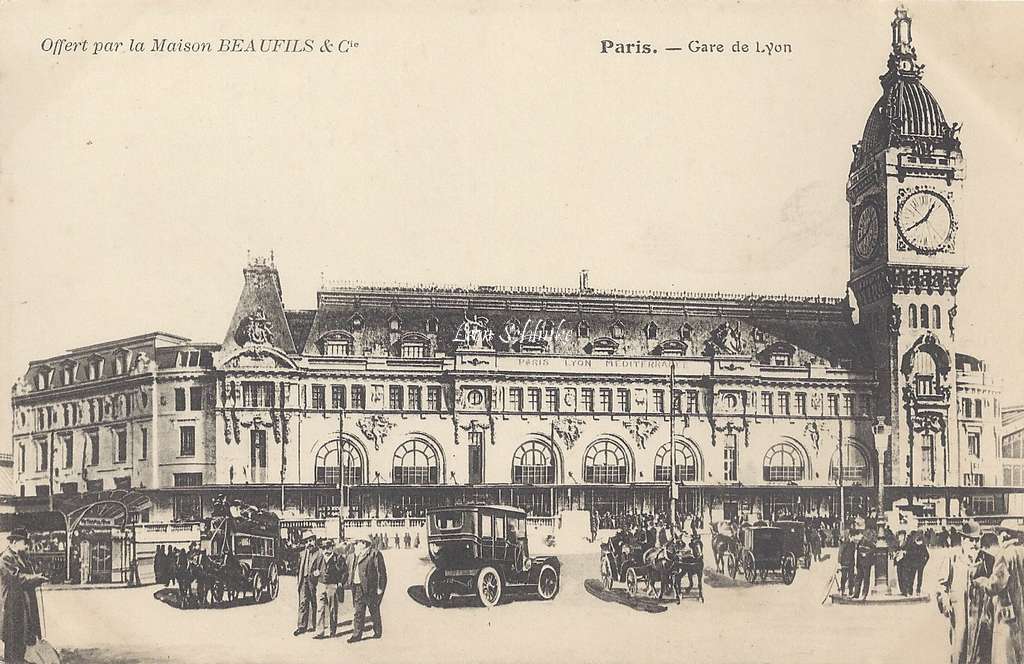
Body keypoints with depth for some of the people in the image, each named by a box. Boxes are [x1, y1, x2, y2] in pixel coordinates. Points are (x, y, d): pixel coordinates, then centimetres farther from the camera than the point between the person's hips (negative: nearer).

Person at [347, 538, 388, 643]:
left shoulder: (375, 554, -9)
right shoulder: (354, 555, 14)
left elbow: (381, 572, -11)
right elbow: (350, 570, 22)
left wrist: (380, 588, -14)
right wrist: (350, 583, 11)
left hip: (371, 587, -6)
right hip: (358, 587, 6)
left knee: (374, 611, 7)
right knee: (358, 612, 5)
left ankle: (378, 631, 22)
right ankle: (357, 634, 7)